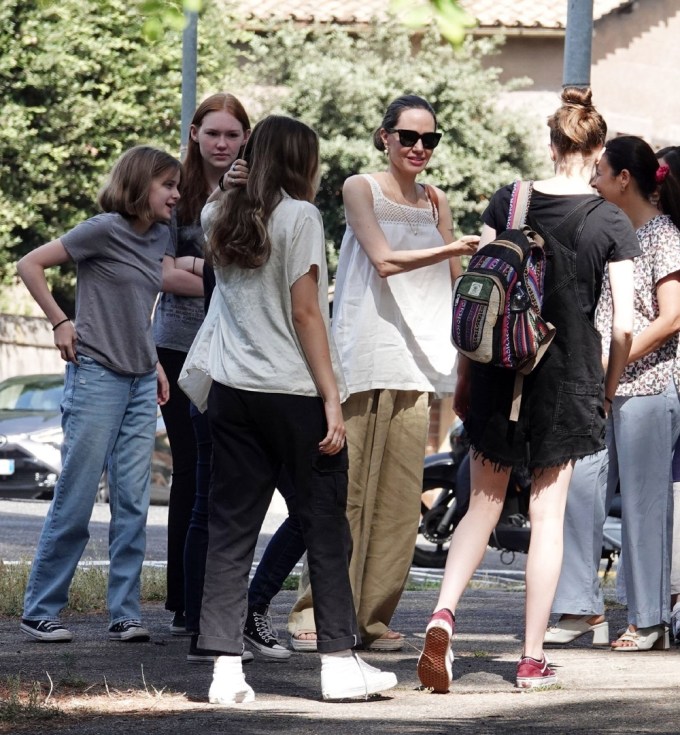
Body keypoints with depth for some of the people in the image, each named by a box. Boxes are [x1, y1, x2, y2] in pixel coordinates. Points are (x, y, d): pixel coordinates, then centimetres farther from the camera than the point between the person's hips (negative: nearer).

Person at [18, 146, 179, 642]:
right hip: (96, 376, -7)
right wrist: (61, 322, -9)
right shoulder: (105, 230, -11)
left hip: (141, 383, 7)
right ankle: (41, 611, 5)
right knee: (76, 499, -3)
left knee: (133, 504, 3)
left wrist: (154, 363, 15)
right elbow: (30, 265, -10)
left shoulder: (160, 237, 9)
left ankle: (125, 615, 7)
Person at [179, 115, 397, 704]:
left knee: (232, 528, 3)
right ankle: (339, 661, 6)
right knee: (324, 527, 3)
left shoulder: (229, 219, 12)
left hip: (232, 391, 6)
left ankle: (226, 668, -2)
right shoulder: (298, 216, -6)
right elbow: (305, 313, -9)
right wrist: (332, 399, -8)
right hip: (294, 391, -6)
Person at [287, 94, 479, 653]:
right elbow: (383, 259, -11)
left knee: (402, 491, -1)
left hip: (420, 362, 4)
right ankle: (318, 610, -4)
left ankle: (375, 614, 4)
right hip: (365, 359, -4)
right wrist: (451, 249, -24)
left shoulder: (435, 202, 18)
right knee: (348, 485, -8)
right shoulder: (361, 189, 4)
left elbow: (456, 280, 17)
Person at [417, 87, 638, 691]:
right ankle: (533, 658, 7)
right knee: (548, 513, 7)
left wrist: (465, 375, 9)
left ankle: (445, 610, -14)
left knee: (484, 502, 11)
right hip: (570, 375, -1)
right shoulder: (611, 223, -4)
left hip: (501, 369, 1)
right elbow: (624, 325, -8)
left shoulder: (508, 201, 0)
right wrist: (607, 389, 7)